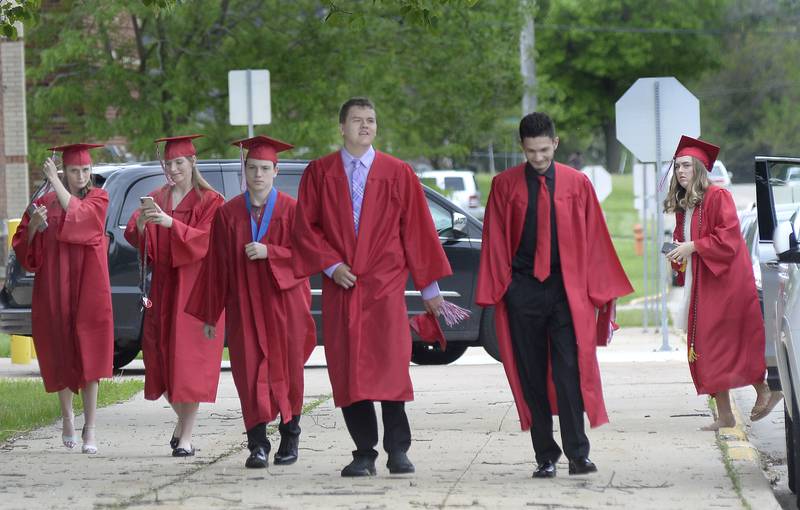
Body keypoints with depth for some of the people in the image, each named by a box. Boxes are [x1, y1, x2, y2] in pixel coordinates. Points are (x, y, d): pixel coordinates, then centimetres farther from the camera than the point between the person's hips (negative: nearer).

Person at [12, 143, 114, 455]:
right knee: (61, 354, 6)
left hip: (88, 287, -2)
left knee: (87, 354, -9)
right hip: (54, 288, 2)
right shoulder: (44, 203, 8)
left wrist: (54, 181, -17)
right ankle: (67, 415, 28)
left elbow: (78, 212, -18)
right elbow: (22, 247, 6)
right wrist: (33, 226, -13)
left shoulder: (98, 198, 4)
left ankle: (89, 428, -10)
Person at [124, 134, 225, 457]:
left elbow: (206, 240, -15)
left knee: (189, 358, -9)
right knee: (161, 355, 5)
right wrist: (142, 220, -23)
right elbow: (133, 237, 0)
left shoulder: (209, 201, -1)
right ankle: (182, 418, 28)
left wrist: (171, 223, -27)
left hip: (194, 287, -5)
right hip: (163, 287, 5)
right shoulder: (156, 199, 12)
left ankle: (185, 436, -9)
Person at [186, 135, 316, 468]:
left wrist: (269, 252, -19)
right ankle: (257, 444, -8)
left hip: (283, 303, -1)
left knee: (286, 371, 8)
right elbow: (216, 266, 5)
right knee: (250, 374, -7)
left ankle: (290, 437, 25)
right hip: (244, 305, 1)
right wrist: (211, 314, 5)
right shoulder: (228, 213, 4)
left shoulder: (290, 210, 0)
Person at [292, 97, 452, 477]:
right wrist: (331, 265, -7)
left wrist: (429, 286, 3)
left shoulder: (398, 174, 5)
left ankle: (398, 450, -4)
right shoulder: (319, 173, 7)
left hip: (385, 287, -2)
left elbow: (417, 229, 5)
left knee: (390, 363, -13)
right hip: (340, 286, 2)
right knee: (347, 369, 0)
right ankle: (364, 454, 8)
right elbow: (304, 227, 6)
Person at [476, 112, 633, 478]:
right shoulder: (505, 186, 4)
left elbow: (594, 238, 6)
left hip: (567, 289, -1)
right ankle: (545, 457, 9)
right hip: (523, 291, 1)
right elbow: (495, 241, 5)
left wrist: (597, 289, 2)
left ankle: (578, 454, -9)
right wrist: (495, 291, 0)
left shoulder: (577, 184, 4)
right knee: (532, 375, 3)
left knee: (570, 372, -10)